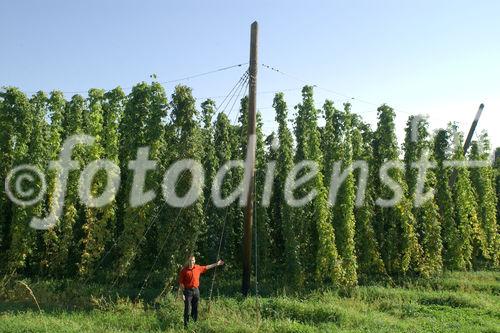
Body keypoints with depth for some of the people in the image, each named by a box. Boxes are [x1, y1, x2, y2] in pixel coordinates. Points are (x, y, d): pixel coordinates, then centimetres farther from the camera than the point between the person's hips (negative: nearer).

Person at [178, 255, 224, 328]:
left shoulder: (198, 268, 4)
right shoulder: (184, 270, -9)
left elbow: (206, 267, 20)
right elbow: (181, 283, -8)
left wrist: (217, 264, 21)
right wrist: (182, 293, -12)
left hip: (196, 290, 5)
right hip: (188, 291, -4)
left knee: (195, 309, 13)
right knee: (187, 309, -2)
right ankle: (186, 324, 7)